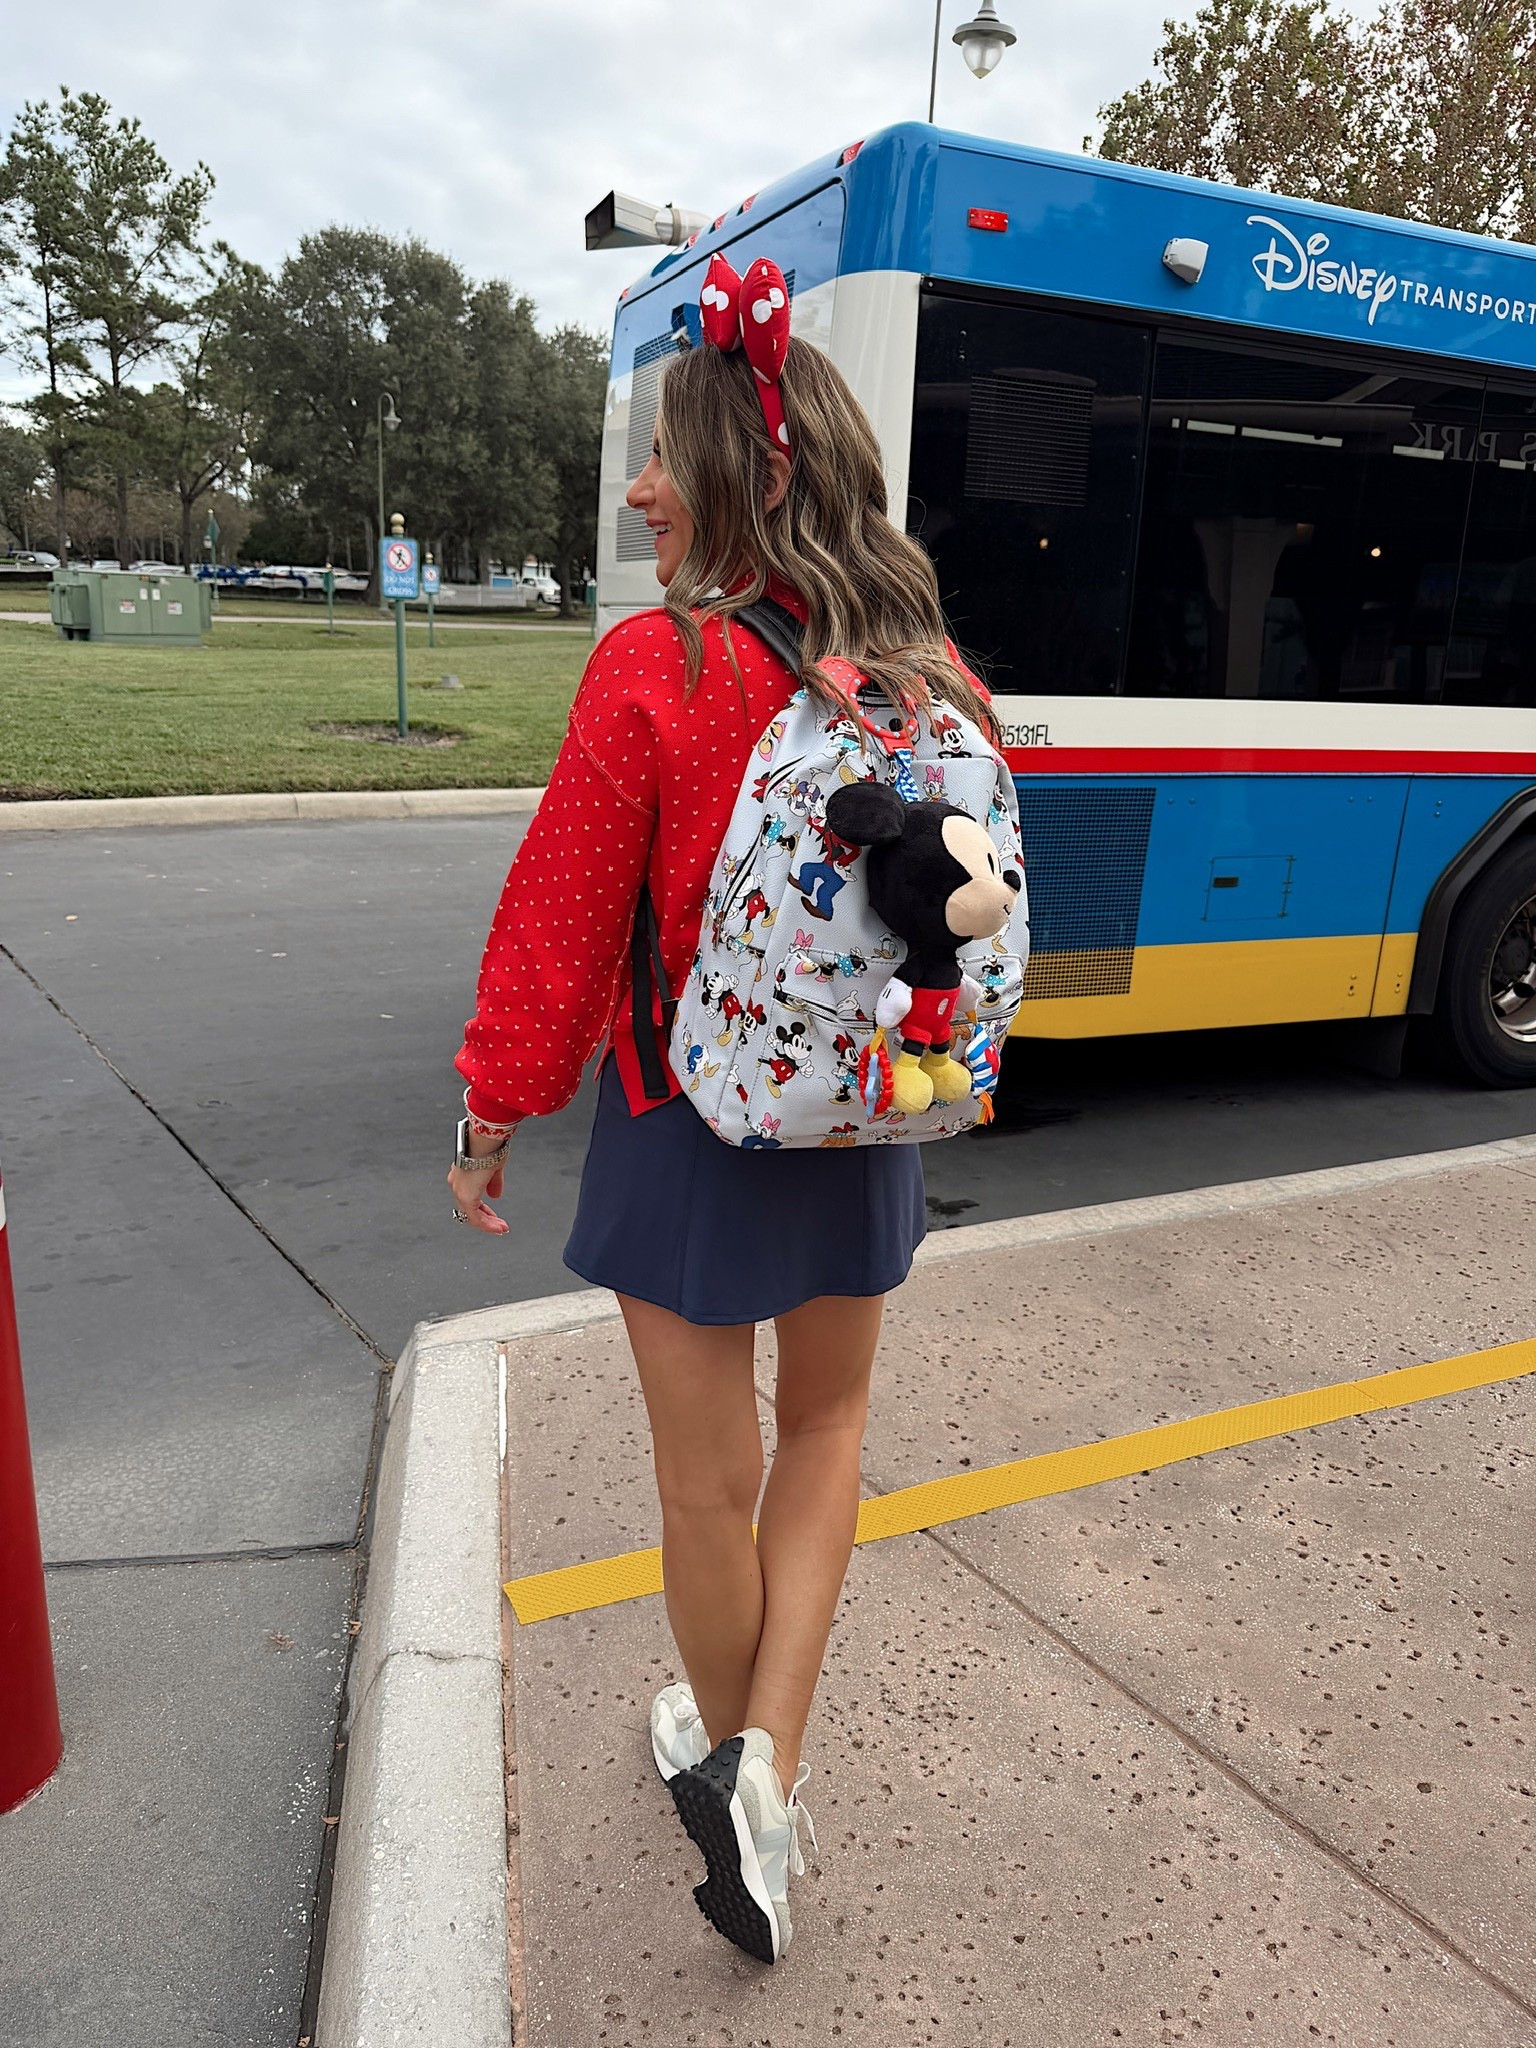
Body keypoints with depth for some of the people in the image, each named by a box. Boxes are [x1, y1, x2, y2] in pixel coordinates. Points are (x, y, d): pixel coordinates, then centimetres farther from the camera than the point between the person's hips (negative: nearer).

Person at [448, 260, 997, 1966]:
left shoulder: (655, 671, -18)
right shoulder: (929, 678, -3)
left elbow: (560, 924, -13)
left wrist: (492, 1119, 0)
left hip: (690, 1122, -4)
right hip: (861, 1123, 5)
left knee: (709, 1475, 16)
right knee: (825, 1426, 25)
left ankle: (726, 1745, 39)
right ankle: (765, 1767, 20)